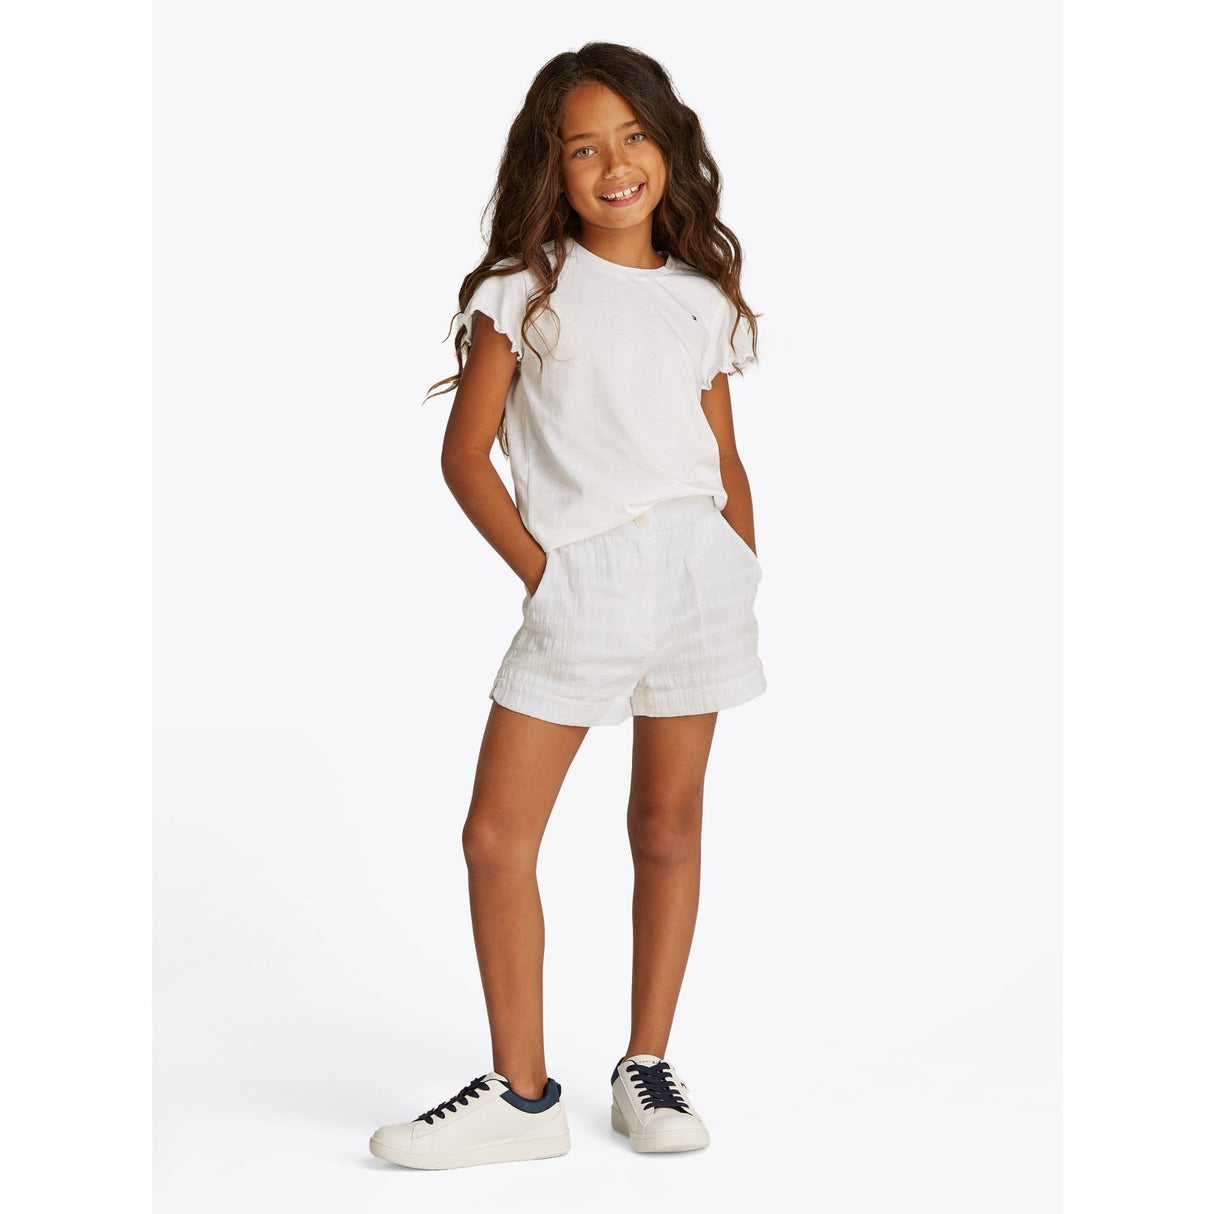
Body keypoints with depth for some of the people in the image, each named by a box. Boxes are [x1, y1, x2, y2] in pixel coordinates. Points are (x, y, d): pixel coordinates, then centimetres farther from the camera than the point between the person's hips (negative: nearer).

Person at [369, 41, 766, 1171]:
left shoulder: (701, 301, 14)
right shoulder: (521, 291, 6)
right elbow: (465, 453, 4)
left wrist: (747, 573, 5)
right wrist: (538, 569, -5)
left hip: (696, 569, 2)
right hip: (574, 582, -1)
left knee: (669, 825, 7)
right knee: (496, 836, -5)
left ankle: (647, 1069, 21)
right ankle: (521, 1093, 7)